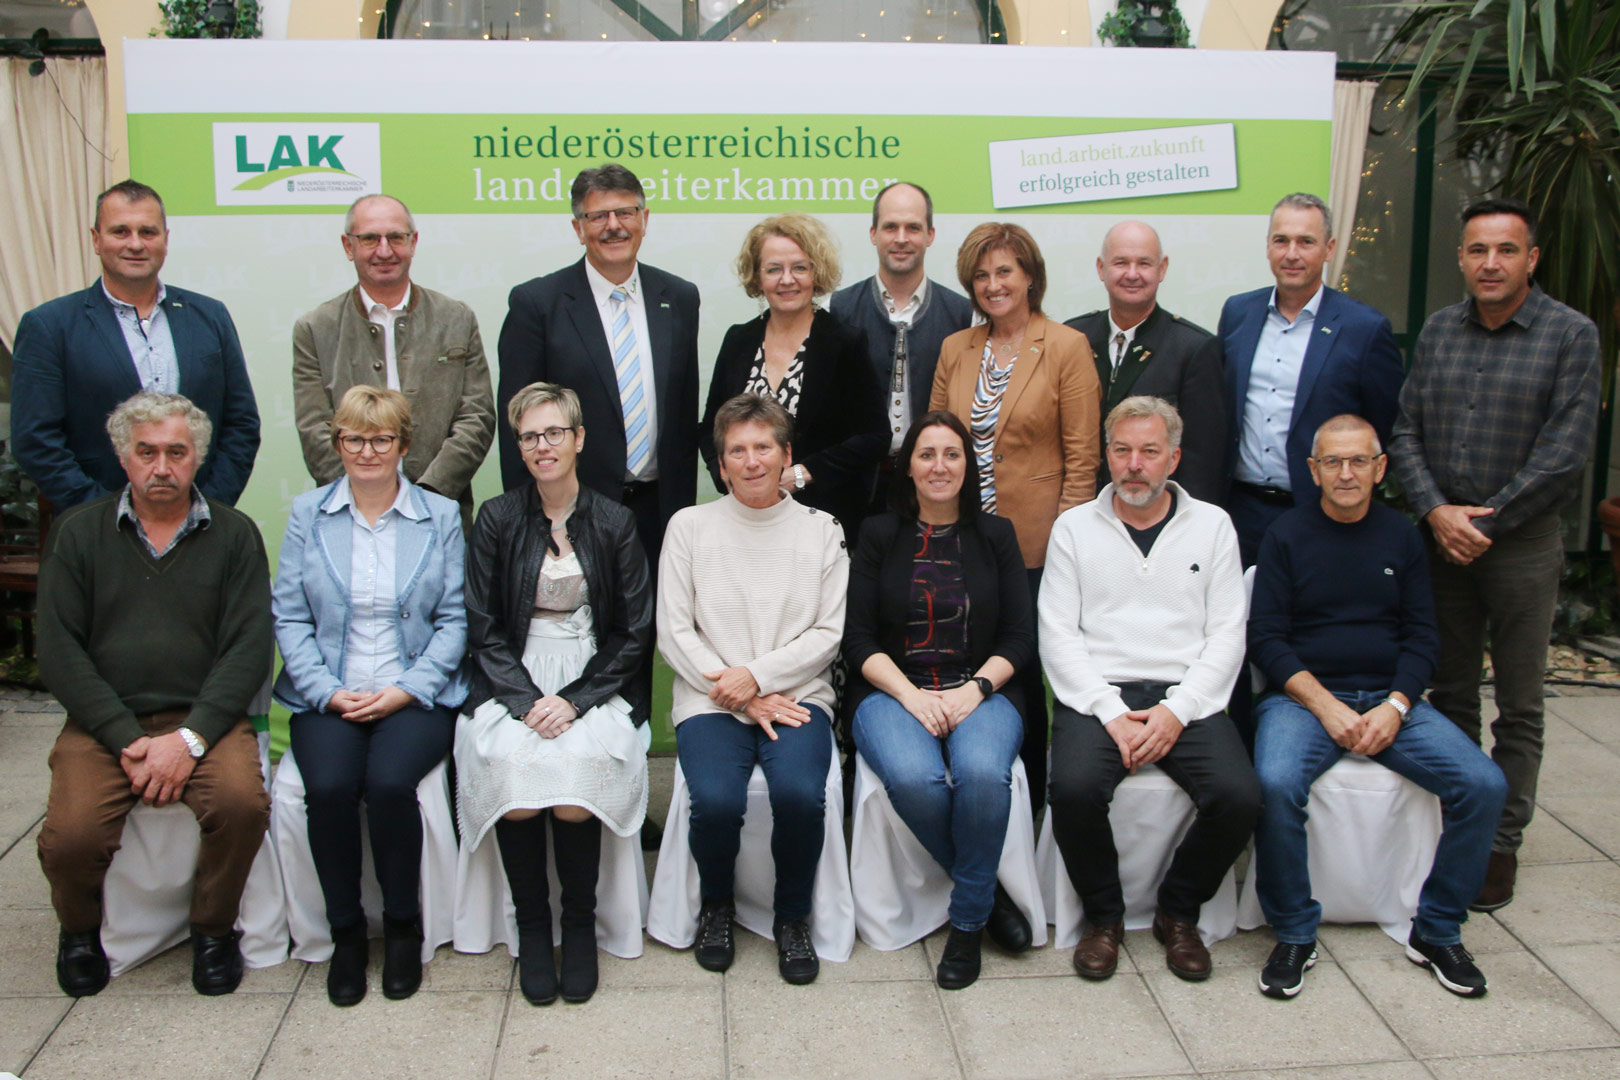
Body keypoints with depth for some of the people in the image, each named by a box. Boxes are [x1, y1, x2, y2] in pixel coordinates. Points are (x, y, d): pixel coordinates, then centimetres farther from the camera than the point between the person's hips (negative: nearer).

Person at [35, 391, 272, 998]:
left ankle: (214, 929, 2)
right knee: (70, 837, -23)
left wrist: (190, 737, -15)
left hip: (203, 718, 0)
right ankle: (79, 931, 13)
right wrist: (128, 740, -12)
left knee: (243, 803, -28)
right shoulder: (79, 533, 8)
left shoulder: (233, 534, 7)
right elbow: (59, 651, 1)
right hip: (104, 722, 1)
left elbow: (249, 648, -1)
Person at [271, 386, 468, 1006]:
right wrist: (328, 693, -9)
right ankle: (345, 931, -4)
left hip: (417, 694, -1)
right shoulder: (307, 514, 10)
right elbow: (289, 617, 4)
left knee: (389, 782, -28)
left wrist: (406, 689, -10)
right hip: (329, 695, 1)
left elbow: (454, 618, 3)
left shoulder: (441, 517, 7)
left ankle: (403, 925, -4)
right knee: (329, 787, -26)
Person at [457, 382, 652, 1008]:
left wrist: (575, 699, -10)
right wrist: (527, 699, -11)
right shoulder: (497, 519, 6)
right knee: (511, 776, -28)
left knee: (576, 786, -28)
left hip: (594, 681, -1)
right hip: (514, 679, 1)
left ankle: (580, 925, -5)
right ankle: (531, 927, -6)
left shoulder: (614, 522, 5)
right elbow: (483, 627, 3)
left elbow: (634, 632, 4)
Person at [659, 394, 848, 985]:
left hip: (796, 693, 0)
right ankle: (716, 904, 6)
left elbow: (829, 632, 4)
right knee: (716, 800, -28)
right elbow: (674, 632, 3)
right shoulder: (690, 526, 8)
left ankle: (793, 916, 1)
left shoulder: (821, 529, 9)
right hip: (710, 698, 0)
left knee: (800, 793, -29)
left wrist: (757, 675, -10)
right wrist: (741, 697, -7)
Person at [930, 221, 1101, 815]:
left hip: (1034, 544, -4)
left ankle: (1029, 799, 21)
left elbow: (1081, 455, -4)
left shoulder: (1067, 347, -2)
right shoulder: (954, 349, 11)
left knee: (1023, 671, 4)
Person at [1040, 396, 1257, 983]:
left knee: (1239, 796, -24)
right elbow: (1058, 634, 2)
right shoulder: (1074, 527, 9)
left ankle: (1179, 913, 5)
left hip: (1186, 697, 1)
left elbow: (1227, 634, 5)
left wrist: (1177, 710, -10)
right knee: (1074, 789, -29)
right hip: (1097, 693, -1)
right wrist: (1112, 713, -11)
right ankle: (1103, 915, 0)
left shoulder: (1212, 525, 11)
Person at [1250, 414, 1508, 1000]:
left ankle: (1437, 931, 2)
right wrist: (1326, 707, -14)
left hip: (1391, 698, 3)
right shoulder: (1287, 534, 2)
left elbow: (1422, 636, 9)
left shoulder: (1401, 535, 11)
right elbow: (1266, 637, -3)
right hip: (1303, 695, -3)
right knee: (1276, 783, -32)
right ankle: (1294, 935, -10)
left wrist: (1395, 707, -8)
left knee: (1484, 784, -18)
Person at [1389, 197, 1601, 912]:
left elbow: (1565, 453, -10)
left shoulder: (1571, 335, -5)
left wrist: (1482, 522, -12)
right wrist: (1436, 512, -9)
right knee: (1450, 694, 12)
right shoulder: (1438, 330, 7)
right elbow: (1405, 431, 5)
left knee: (1518, 708, 6)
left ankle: (1501, 841, 17)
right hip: (1440, 540, 3)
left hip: (1522, 543, -3)